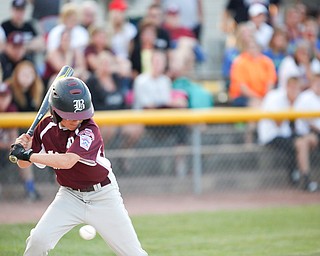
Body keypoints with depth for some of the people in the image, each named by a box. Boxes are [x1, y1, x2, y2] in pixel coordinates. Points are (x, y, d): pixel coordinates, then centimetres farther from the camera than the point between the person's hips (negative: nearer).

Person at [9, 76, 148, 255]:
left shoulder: (90, 130, -23)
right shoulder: (46, 128, -7)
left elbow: (67, 161, -37)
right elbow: (24, 164, 1)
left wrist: (28, 155, -33)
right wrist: (22, 148, -22)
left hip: (102, 196, -3)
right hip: (70, 195, 3)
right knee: (38, 240, -15)